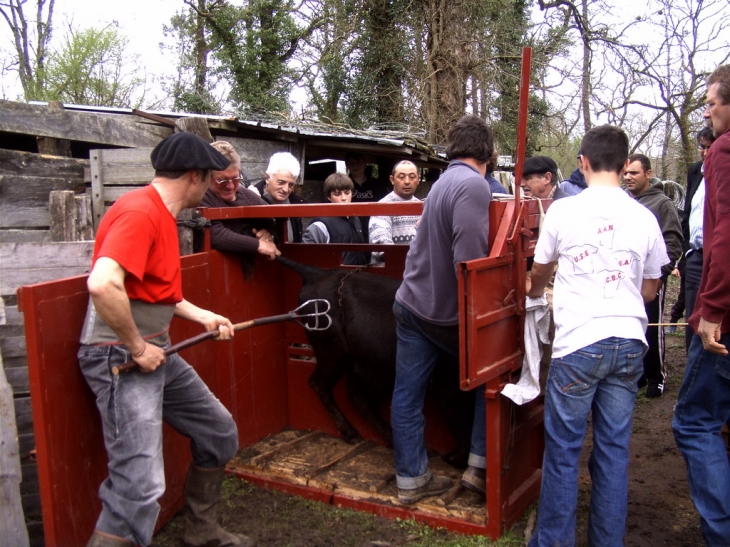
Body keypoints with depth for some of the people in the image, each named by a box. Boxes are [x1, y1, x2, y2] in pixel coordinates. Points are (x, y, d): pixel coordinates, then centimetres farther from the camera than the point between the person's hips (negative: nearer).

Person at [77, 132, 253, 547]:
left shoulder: (162, 215, 14)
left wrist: (203, 316, 21)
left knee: (219, 433, 18)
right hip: (120, 357, -10)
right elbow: (103, 284, -32)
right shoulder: (140, 211, -18)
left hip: (156, 353, 10)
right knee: (141, 485, -14)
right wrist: (137, 348, -22)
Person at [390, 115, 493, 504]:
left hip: (411, 303, 8)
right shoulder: (473, 185, -18)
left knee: (407, 394, 10)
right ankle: (479, 467, 16)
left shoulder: (445, 180, 10)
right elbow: (469, 260, -27)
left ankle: (410, 480, 22)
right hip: (445, 313, -8)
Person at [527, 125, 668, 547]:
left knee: (563, 449, 7)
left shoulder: (563, 210, -3)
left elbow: (540, 272, 12)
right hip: (629, 342, 3)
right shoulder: (644, 218, 4)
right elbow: (650, 288, 15)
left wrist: (535, 293, 35)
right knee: (614, 448, 13)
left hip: (578, 342, -3)